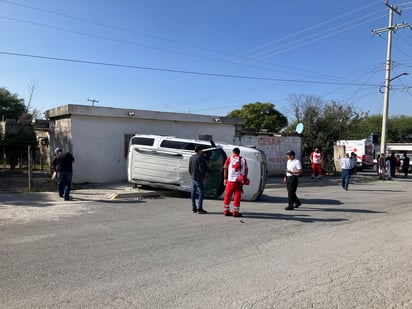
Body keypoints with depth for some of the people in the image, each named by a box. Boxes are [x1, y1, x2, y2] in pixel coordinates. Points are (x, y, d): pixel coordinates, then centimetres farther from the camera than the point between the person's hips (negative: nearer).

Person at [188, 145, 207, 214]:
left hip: (193, 178, 9)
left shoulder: (191, 157, 12)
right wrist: (204, 176, -6)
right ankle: (199, 208, -8)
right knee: (201, 192, -5)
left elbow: (189, 168, 15)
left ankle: (194, 208, 15)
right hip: (198, 178, -9)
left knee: (193, 192, 10)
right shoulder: (200, 157, -14)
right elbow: (201, 168, -17)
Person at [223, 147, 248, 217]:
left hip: (230, 180, 0)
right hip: (239, 181, 0)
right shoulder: (243, 160, 7)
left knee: (227, 196, 11)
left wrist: (225, 179, 10)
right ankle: (236, 212, 5)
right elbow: (246, 170, 6)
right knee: (237, 196, 4)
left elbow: (225, 169, 3)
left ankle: (226, 211, 17)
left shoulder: (229, 159, 3)